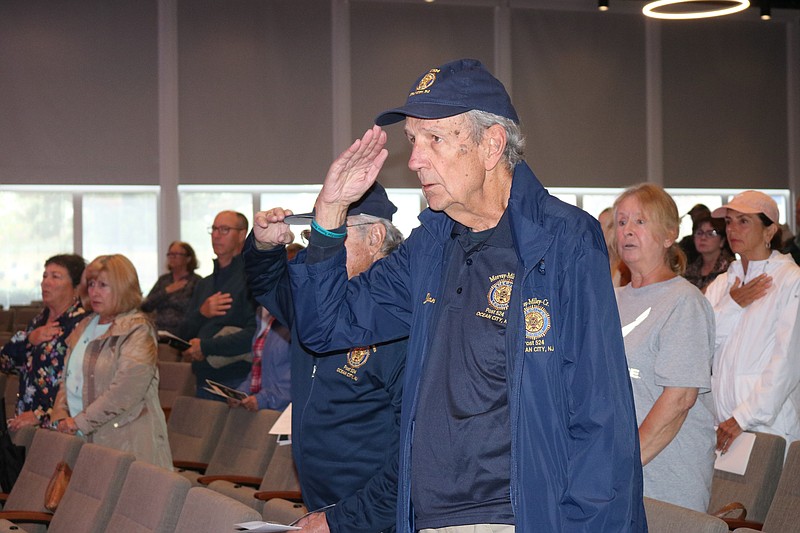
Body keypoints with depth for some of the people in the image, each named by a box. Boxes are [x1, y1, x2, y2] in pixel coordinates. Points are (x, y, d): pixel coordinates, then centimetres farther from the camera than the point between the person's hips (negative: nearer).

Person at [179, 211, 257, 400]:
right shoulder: (204, 284, 18)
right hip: (204, 382, 6)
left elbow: (255, 334, -19)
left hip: (237, 383, -6)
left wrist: (206, 347, -15)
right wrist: (201, 314, -6)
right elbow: (184, 334, 15)